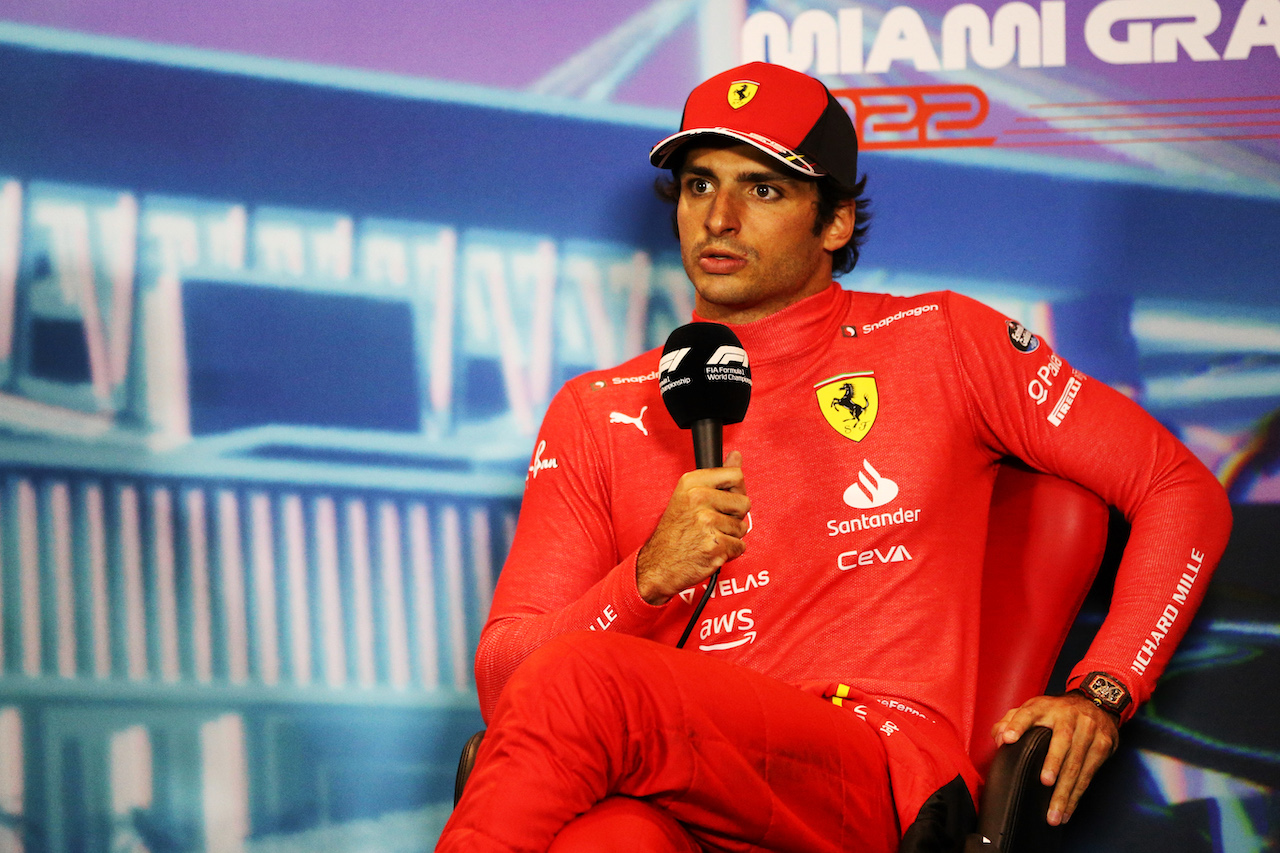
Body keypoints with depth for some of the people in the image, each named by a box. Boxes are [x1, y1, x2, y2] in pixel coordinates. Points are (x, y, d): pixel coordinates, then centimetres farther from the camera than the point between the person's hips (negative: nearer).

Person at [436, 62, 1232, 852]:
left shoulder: (940, 343, 17)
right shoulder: (598, 412, 20)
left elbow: (1183, 490, 18)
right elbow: (501, 685, 11)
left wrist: (1100, 695, 5)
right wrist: (648, 576, -7)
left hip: (881, 783, -1)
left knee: (578, 681, -31)